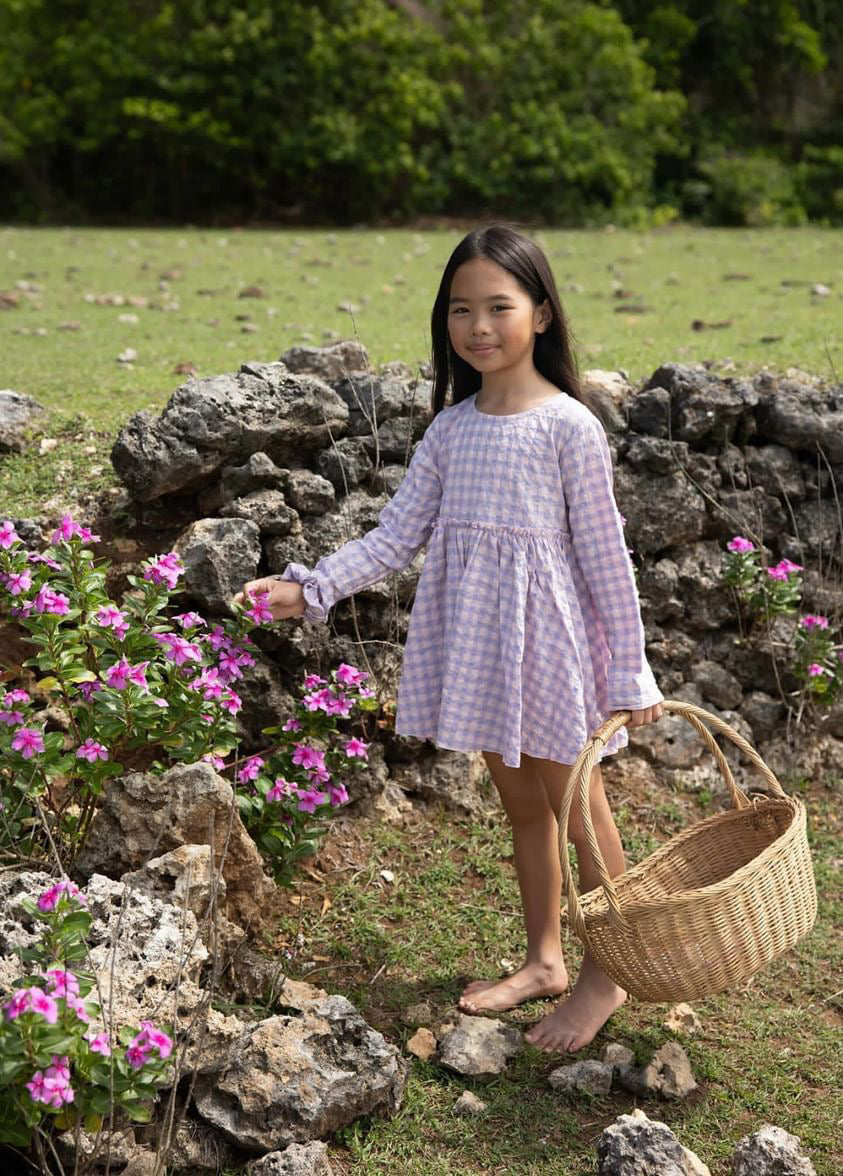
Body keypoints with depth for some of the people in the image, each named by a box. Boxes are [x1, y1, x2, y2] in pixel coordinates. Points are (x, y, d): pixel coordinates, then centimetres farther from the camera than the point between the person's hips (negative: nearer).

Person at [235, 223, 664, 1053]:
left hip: (547, 637, -6)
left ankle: (603, 974, 26)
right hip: (478, 635, 6)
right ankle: (543, 960, 35)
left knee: (578, 808, 8)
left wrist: (630, 672, -8)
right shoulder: (451, 428, 4)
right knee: (521, 803, 18)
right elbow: (397, 534, 2)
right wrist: (311, 588, -10)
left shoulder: (567, 425, -12)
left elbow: (603, 551, -10)